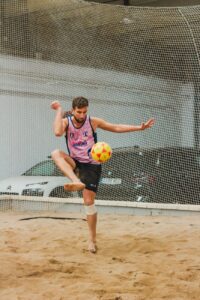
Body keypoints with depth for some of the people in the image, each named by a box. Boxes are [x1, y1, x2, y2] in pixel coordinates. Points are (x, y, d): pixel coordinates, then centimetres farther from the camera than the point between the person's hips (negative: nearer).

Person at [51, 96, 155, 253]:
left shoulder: (93, 122, -7)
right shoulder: (66, 122, -7)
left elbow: (116, 127, 0)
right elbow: (58, 132, -31)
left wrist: (139, 127, -6)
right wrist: (59, 110, -25)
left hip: (91, 165, -1)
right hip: (75, 163, 1)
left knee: (89, 202, -6)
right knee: (56, 153, -29)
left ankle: (92, 239, 7)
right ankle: (77, 182, -46)